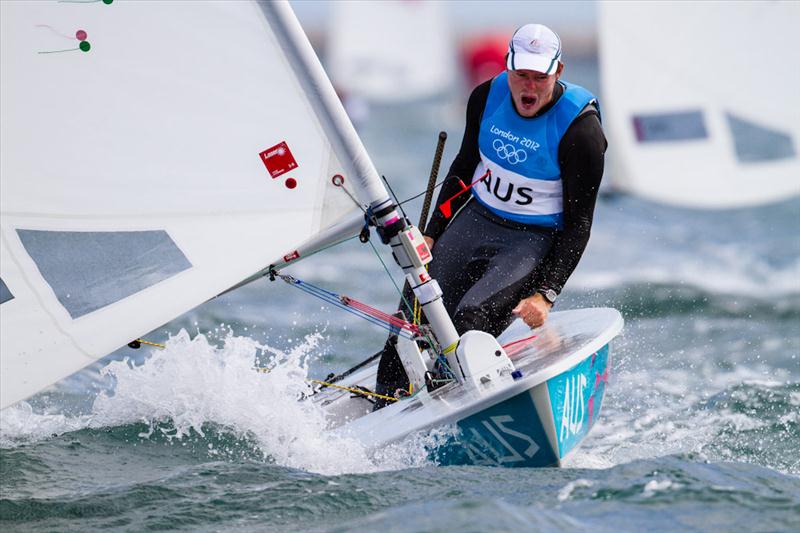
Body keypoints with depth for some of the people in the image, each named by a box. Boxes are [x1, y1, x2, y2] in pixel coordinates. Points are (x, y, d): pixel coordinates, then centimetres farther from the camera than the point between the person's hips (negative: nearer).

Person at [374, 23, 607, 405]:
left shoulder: (580, 130, -18)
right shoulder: (487, 97, -4)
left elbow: (578, 225, -14)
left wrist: (546, 293, -21)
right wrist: (431, 234, 8)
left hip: (534, 242, -5)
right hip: (474, 220, 5)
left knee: (470, 319, -28)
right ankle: (381, 411, 7)